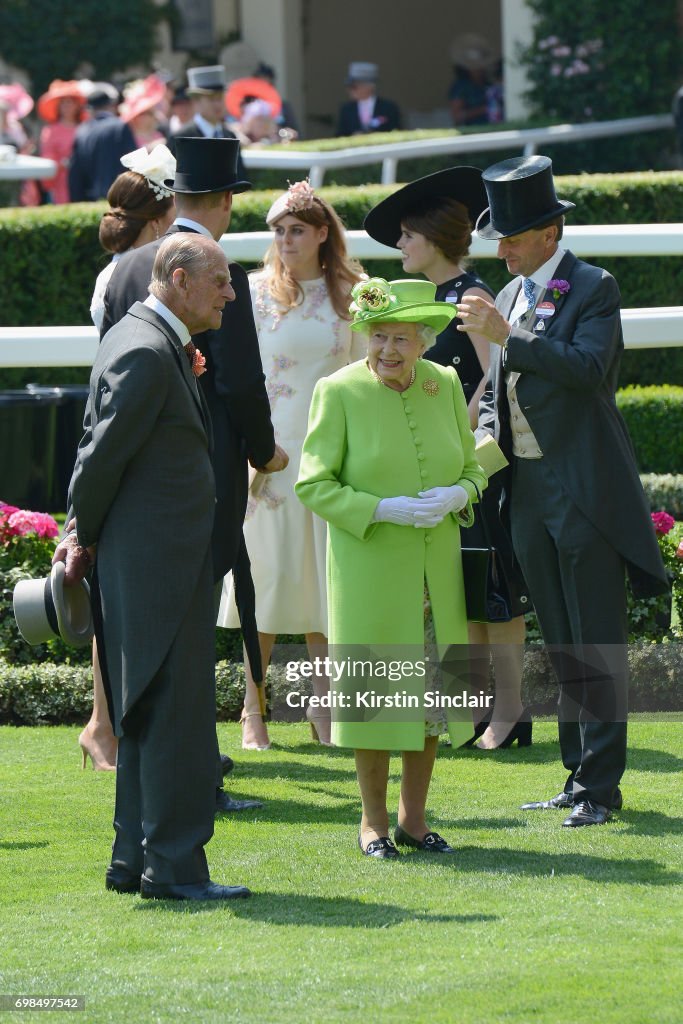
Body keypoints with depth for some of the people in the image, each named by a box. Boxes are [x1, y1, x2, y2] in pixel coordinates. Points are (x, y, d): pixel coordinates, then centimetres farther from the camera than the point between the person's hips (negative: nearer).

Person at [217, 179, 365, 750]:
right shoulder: (256, 293, 1)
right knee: (272, 575, -4)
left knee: (326, 577, 3)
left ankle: (322, 708, 11)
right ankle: (253, 710, 2)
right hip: (272, 449, -2)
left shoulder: (347, 295, 7)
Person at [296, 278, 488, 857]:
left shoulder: (445, 386, 5)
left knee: (430, 688, 7)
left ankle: (414, 818, 20)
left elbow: (473, 466, 13)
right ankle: (373, 821, 13)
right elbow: (314, 485, -8)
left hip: (436, 568, 4)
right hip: (368, 566, -4)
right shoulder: (339, 392, -8)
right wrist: (383, 510, -19)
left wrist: (459, 494, -10)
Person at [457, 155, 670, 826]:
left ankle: (600, 784, -3)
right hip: (528, 488, 8)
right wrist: (486, 439, 5)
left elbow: (589, 367, -23)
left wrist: (507, 334, -24)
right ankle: (577, 776, 17)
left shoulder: (593, 289, -7)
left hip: (585, 490, -8)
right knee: (561, 644, 12)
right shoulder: (511, 296, 15)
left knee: (597, 645, -5)